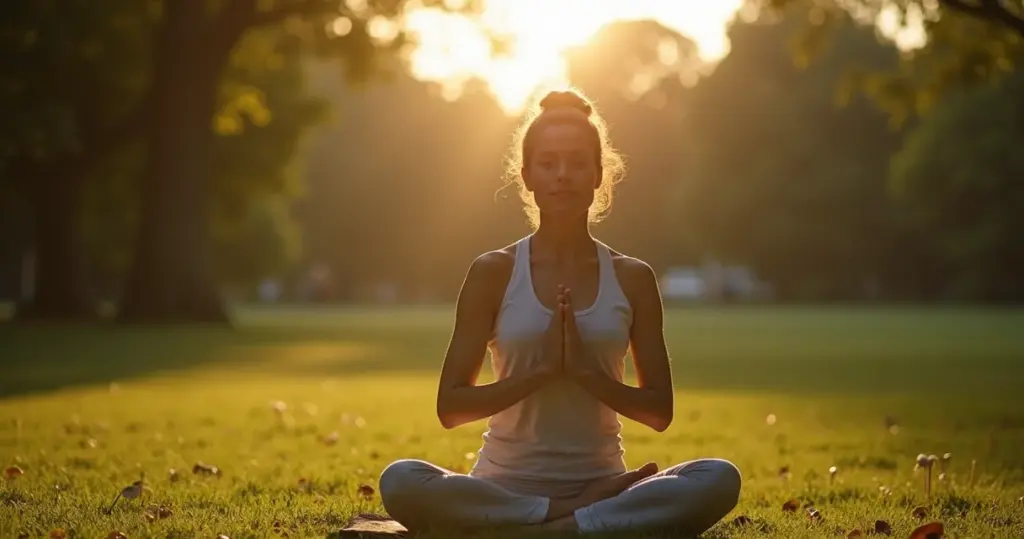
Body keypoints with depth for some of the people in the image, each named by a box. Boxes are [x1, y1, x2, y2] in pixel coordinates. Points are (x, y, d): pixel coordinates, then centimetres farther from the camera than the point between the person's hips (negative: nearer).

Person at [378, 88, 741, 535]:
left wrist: (588, 372, -12)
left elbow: (660, 411, 4)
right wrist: (541, 370, -14)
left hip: (601, 480, 1)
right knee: (400, 482, -32)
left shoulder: (632, 279, 5)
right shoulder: (493, 273, 1)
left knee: (720, 479, -27)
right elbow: (450, 406, -2)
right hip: (506, 487, -1)